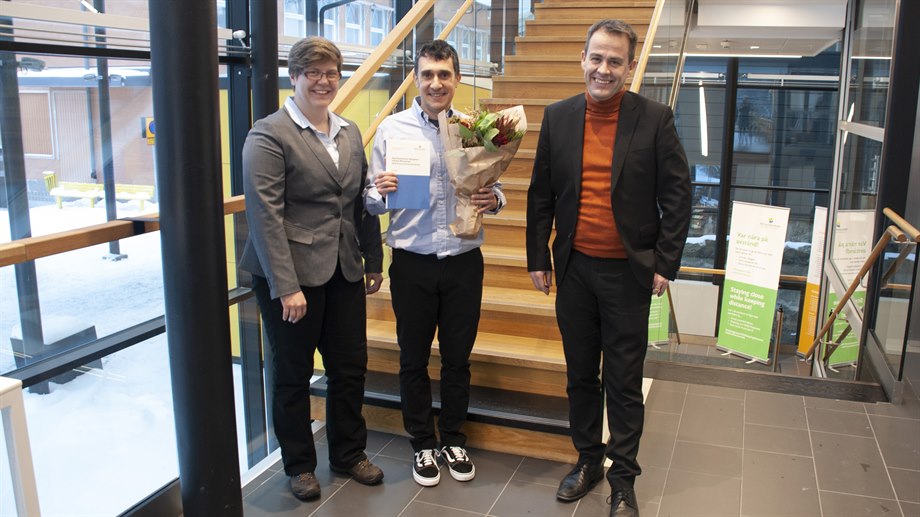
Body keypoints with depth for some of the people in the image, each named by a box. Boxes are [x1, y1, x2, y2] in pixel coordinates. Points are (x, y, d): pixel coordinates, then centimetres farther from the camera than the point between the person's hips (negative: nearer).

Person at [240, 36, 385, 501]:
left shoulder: (350, 132, 12)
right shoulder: (269, 135, -9)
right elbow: (265, 215, -16)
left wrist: (373, 262, 11)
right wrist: (286, 287, -20)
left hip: (344, 272, 6)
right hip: (290, 275, -6)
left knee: (350, 367, 13)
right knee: (293, 374, 10)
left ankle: (349, 453, 35)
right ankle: (299, 465, 30)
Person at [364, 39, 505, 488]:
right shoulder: (392, 129, -2)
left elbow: (493, 190, 9)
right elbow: (371, 203, -1)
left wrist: (493, 199, -14)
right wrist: (381, 191, -23)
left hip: (464, 261, 1)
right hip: (412, 263, -1)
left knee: (457, 358, 14)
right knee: (414, 360, 11)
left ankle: (453, 441, 33)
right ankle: (423, 445, 30)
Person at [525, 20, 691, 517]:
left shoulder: (655, 119, -5)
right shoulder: (558, 117, 2)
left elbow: (677, 196, -3)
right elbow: (541, 194, 7)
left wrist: (665, 264, -7)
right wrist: (538, 258, 5)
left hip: (628, 271, -3)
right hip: (574, 268, 3)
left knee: (624, 383, 7)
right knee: (580, 375, 15)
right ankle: (587, 460, 33)